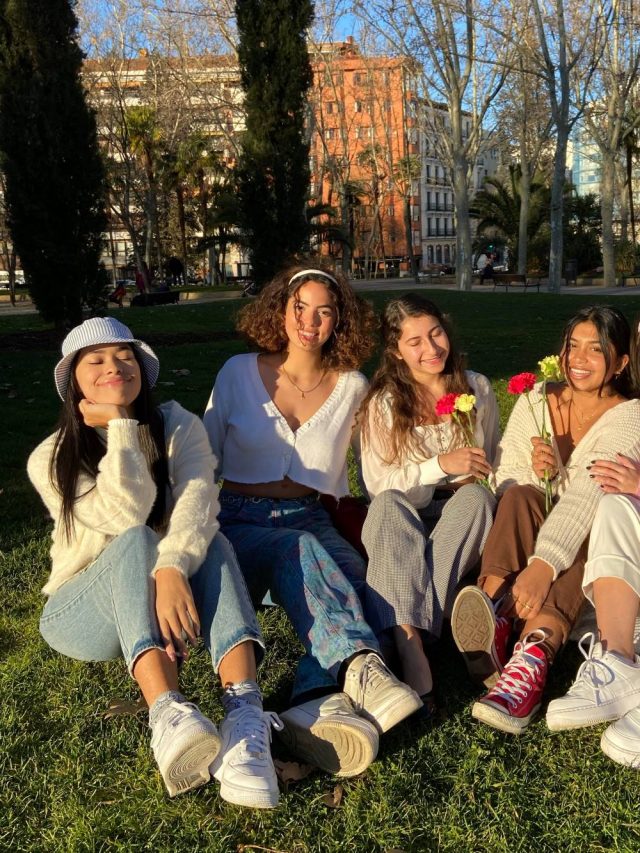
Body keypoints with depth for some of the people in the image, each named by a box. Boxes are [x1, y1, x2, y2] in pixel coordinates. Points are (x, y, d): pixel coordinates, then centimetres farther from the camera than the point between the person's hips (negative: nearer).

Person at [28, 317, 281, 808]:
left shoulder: (179, 426, -5)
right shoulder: (51, 460, -8)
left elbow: (198, 502, -25)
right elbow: (126, 516, -26)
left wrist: (171, 569, -44)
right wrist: (121, 427, -22)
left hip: (171, 596, 2)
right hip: (83, 613, -1)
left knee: (210, 541, -31)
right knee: (136, 540, -34)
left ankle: (246, 716, -51)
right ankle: (168, 716, -55)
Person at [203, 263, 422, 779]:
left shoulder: (352, 387, 7)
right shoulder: (240, 373, 3)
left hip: (310, 521, 2)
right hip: (238, 523, -2)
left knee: (353, 575, -33)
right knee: (298, 552, -36)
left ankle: (322, 703, -55)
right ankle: (359, 666, -54)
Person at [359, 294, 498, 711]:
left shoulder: (477, 388, 5)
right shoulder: (383, 403, -2)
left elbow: (494, 464, 15)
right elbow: (378, 485, -7)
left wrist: (484, 481, -9)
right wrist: (440, 464, -21)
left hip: (461, 518, 2)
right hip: (402, 523, -1)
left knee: (476, 496, -33)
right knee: (388, 506, -35)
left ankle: (408, 632, -41)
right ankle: (410, 644, -51)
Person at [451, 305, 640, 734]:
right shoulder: (536, 401, 2)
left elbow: (588, 494, -29)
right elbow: (502, 480, 0)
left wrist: (544, 564, -43)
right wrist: (534, 471, -23)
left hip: (594, 550, -3)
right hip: (531, 533, 3)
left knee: (590, 517, -36)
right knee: (521, 496, -29)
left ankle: (533, 658, -56)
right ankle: (497, 619, -51)